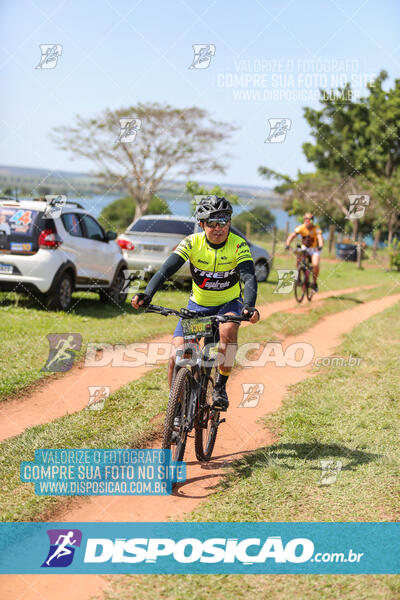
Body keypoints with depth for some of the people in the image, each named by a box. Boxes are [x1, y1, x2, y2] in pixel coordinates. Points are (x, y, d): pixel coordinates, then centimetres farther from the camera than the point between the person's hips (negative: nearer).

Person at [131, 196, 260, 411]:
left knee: (228, 330, -36)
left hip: (229, 304, -1)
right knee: (176, 357, -14)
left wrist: (249, 307, -52)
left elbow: (249, 278, -32)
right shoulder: (192, 242, -17)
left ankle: (220, 386, -17)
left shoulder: (239, 245, -19)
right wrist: (146, 294, -44)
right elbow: (166, 270, -26)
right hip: (197, 305, 1)